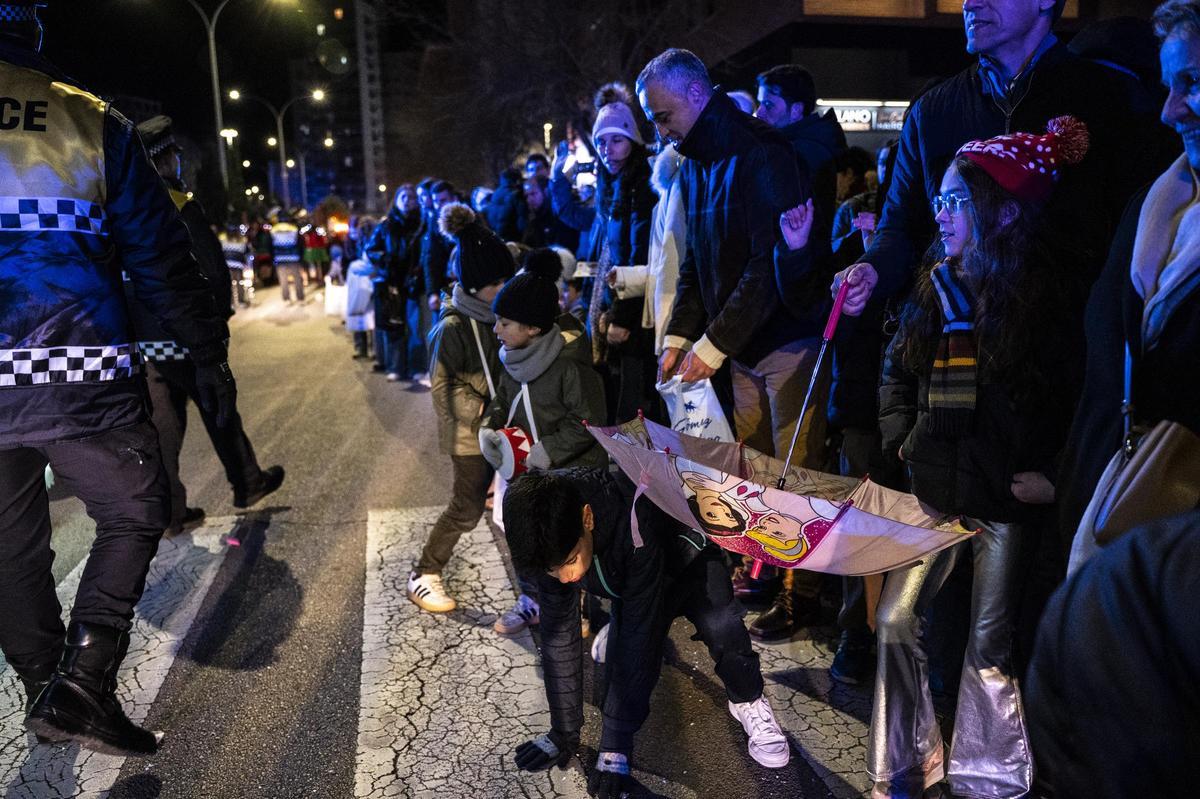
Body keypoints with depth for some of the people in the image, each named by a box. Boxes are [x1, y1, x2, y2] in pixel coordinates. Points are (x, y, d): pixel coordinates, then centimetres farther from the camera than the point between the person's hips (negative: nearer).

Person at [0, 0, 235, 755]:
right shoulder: (90, 121, 3)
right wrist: (209, 353, 6)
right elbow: (163, 256, 0)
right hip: (79, 378, -3)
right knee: (135, 513, 12)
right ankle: (83, 680, 1)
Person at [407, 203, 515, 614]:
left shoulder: (494, 312, 0)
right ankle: (424, 575, 18)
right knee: (467, 507, 3)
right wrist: (481, 411, -19)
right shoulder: (453, 326, -20)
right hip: (470, 430, -6)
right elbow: (443, 386, -15)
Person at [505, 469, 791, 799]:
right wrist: (565, 733, -18)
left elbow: (639, 635, -41)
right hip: (627, 582, 5)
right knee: (621, 664, -9)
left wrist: (615, 744, -38)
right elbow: (558, 635, -21)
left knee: (720, 627, -32)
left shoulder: (635, 526, -44)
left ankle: (748, 701, -2)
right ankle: (615, 625, 25)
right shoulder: (552, 542, -28)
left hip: (688, 562, -5)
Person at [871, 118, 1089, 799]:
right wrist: (900, 437, 7)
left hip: (1008, 498, -4)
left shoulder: (1047, 301, -8)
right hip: (936, 488, 5)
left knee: (991, 644, 4)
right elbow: (896, 374, 18)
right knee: (896, 621, 2)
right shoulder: (933, 291, 8)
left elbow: (1079, 402, -8)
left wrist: (1053, 475, -14)